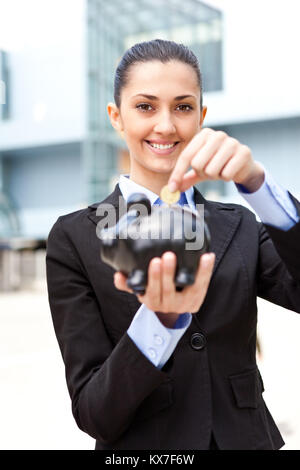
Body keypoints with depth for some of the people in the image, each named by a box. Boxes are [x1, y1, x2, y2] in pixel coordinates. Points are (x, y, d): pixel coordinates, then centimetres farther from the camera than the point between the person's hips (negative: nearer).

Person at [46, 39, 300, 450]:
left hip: (247, 437, 3)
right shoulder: (75, 239, -10)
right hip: (141, 445, -2)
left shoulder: (241, 229, -2)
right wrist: (161, 317, -31)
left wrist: (255, 180, -30)